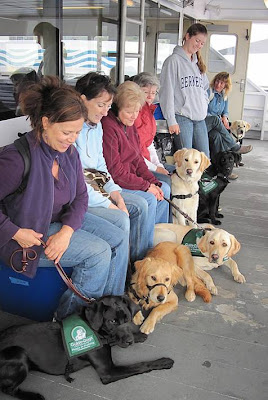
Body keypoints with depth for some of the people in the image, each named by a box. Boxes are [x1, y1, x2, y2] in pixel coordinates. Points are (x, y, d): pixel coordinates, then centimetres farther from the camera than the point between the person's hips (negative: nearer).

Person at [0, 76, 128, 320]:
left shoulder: (69, 152, -2)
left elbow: (81, 196, 1)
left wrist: (67, 231, -15)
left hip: (64, 219, 8)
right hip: (31, 232, -7)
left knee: (119, 241, -4)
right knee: (98, 251, -20)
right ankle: (70, 318, 0)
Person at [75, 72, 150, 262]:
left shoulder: (96, 125, 8)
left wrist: (114, 191, -1)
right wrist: (107, 204, -18)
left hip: (95, 190, 10)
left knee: (139, 205, 3)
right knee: (120, 218, -24)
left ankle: (138, 262, 14)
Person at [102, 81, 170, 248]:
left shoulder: (130, 125, 10)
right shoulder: (108, 126, -20)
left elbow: (138, 159, 12)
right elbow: (115, 170, -23)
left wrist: (154, 182, -2)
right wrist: (146, 186, -19)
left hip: (130, 177, 10)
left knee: (164, 189, 8)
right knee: (148, 199, -22)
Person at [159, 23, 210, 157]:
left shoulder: (198, 63, 20)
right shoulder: (174, 60, -3)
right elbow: (167, 92, -9)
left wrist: (203, 108, 12)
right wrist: (171, 121, -14)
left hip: (200, 119, 7)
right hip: (182, 118, -7)